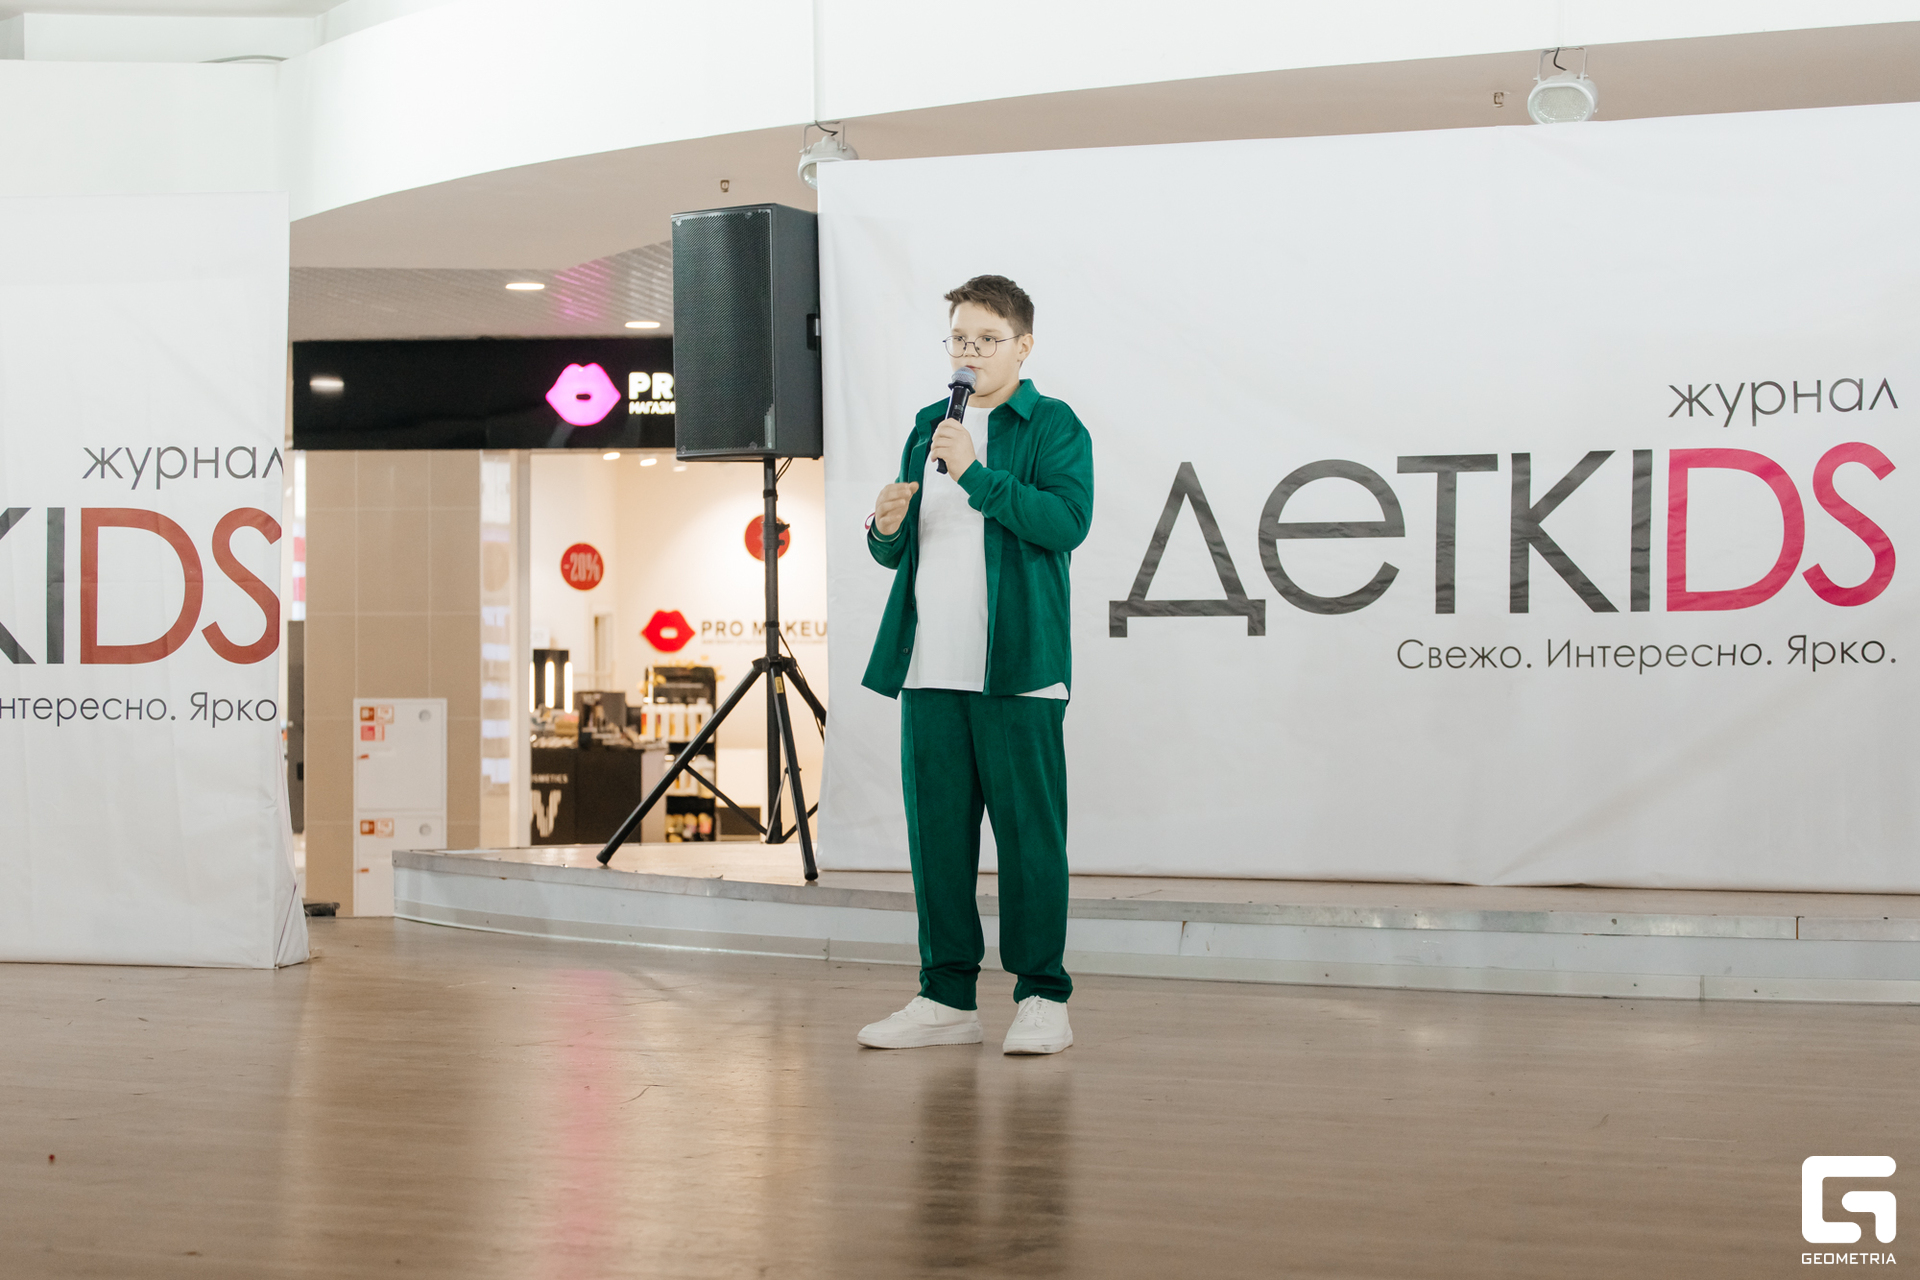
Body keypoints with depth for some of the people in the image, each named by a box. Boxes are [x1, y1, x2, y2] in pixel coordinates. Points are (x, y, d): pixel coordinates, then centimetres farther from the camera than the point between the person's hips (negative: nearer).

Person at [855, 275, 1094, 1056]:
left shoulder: (1052, 426, 0)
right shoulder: (927, 427, 18)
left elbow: (1068, 520, -16)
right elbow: (895, 551, 22)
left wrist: (975, 474, -19)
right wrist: (886, 529, -1)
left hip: (1016, 669, -6)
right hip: (930, 668, 6)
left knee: (1029, 831, -4)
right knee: (936, 831, 7)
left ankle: (1042, 998, 3)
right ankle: (947, 997, 14)